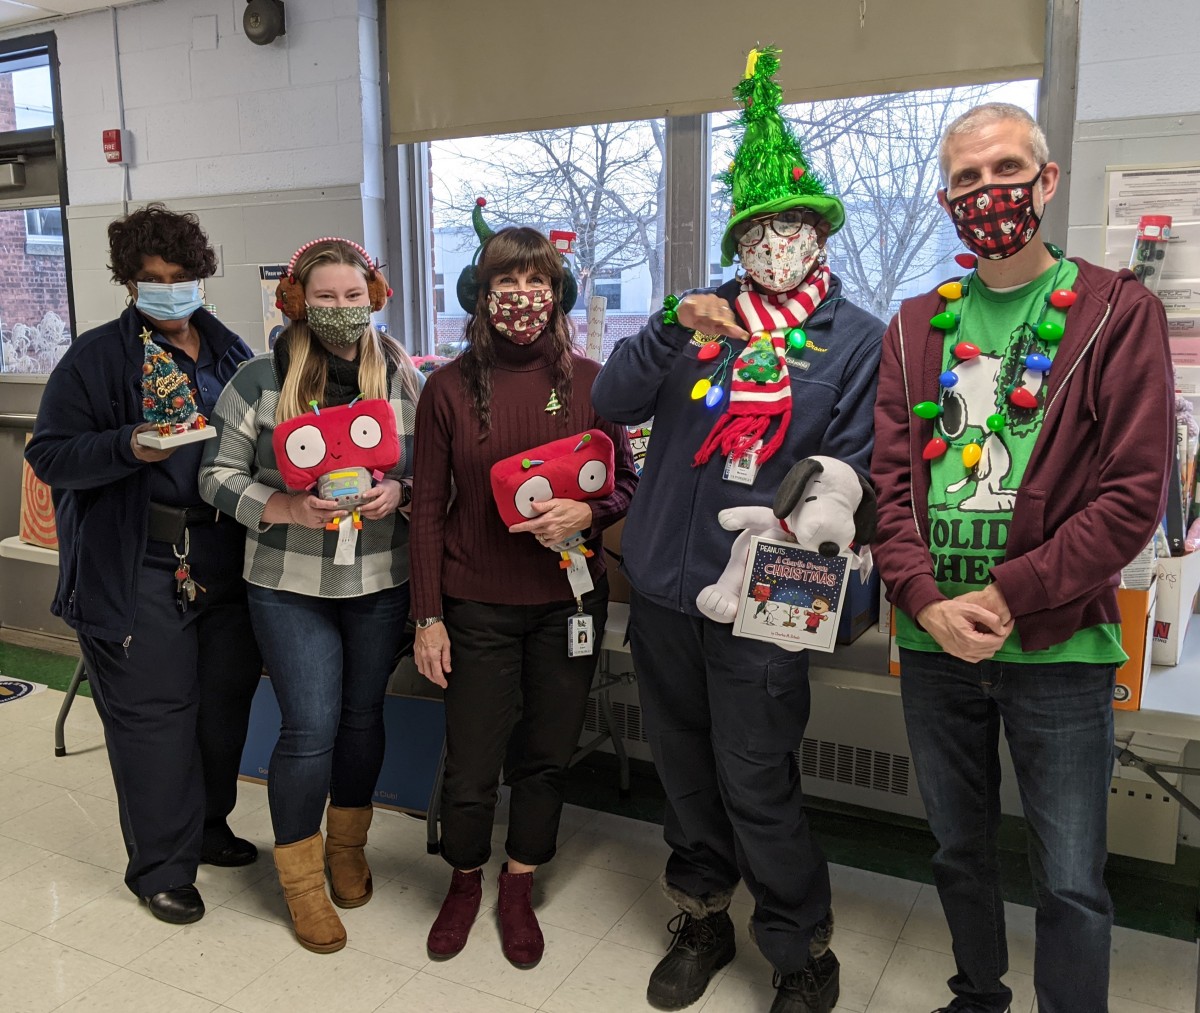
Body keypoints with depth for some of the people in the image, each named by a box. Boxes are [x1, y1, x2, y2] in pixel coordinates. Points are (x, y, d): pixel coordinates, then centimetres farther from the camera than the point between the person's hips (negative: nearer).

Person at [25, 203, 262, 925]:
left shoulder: (232, 352, 12)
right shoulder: (98, 357, -1)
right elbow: (50, 455, -5)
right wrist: (131, 447, -21)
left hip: (228, 560, 5)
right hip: (140, 570, -5)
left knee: (226, 697, 13)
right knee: (153, 711, 1)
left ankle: (207, 826, 35)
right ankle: (162, 866, 17)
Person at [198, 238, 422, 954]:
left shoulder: (403, 378, 0)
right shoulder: (262, 380, -6)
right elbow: (220, 475, -3)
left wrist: (398, 492, -15)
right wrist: (285, 508, -19)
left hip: (381, 583, 3)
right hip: (291, 585, -2)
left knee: (363, 715, 15)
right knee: (310, 728, -2)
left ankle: (348, 846, 39)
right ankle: (301, 877, 22)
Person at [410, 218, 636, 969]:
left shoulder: (589, 382, -2)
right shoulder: (450, 387, -3)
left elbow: (627, 483, 5)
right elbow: (428, 507, -1)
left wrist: (587, 513, -17)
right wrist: (428, 616, -3)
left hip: (567, 602, 1)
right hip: (477, 605, -1)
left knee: (547, 755, 12)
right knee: (472, 764, 7)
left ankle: (518, 891, 36)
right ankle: (465, 882, 36)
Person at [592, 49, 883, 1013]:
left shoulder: (858, 339, 0)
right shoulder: (704, 316, 8)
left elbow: (850, 471, -2)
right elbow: (614, 404, -2)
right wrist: (672, 328, -16)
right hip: (662, 585, 4)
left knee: (757, 787, 2)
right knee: (686, 768, 17)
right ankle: (703, 921, 40)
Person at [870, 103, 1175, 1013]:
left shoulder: (1119, 313, -3)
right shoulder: (917, 327, 8)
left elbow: (1136, 494, -10)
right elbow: (889, 480, 2)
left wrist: (1007, 597, -16)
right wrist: (927, 600, -13)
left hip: (1058, 648, -3)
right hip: (933, 644, 4)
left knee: (1072, 884, 5)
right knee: (959, 851, 20)